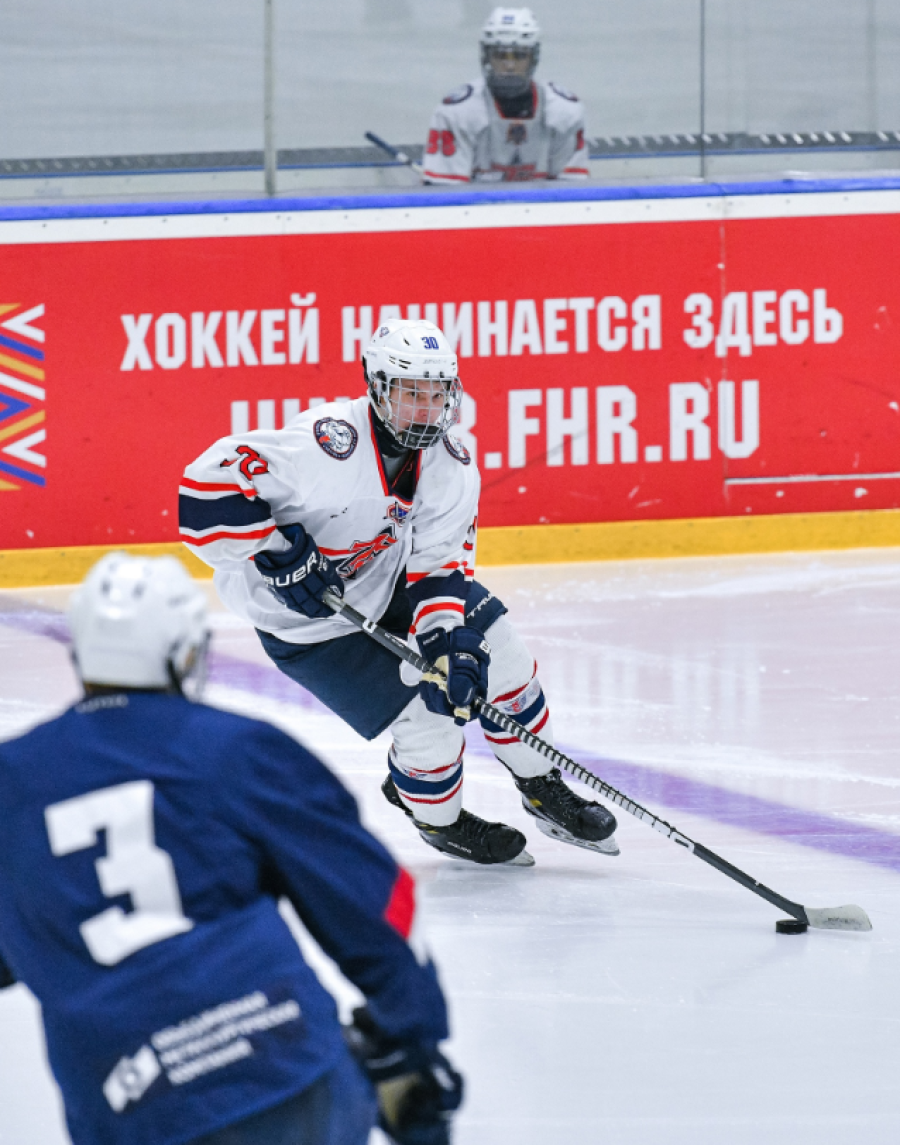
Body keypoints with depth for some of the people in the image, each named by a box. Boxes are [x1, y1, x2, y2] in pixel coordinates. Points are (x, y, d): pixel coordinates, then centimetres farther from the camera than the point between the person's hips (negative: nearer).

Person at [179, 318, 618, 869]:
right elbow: (207, 488, -35)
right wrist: (277, 555, -36)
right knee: (429, 719, -11)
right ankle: (437, 818, 21)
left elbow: (440, 562, -10)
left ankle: (544, 789, 26)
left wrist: (455, 642, -25)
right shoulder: (325, 445, -35)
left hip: (391, 576, 7)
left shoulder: (452, 463, -13)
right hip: (306, 615, -7)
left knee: (496, 651, 3)